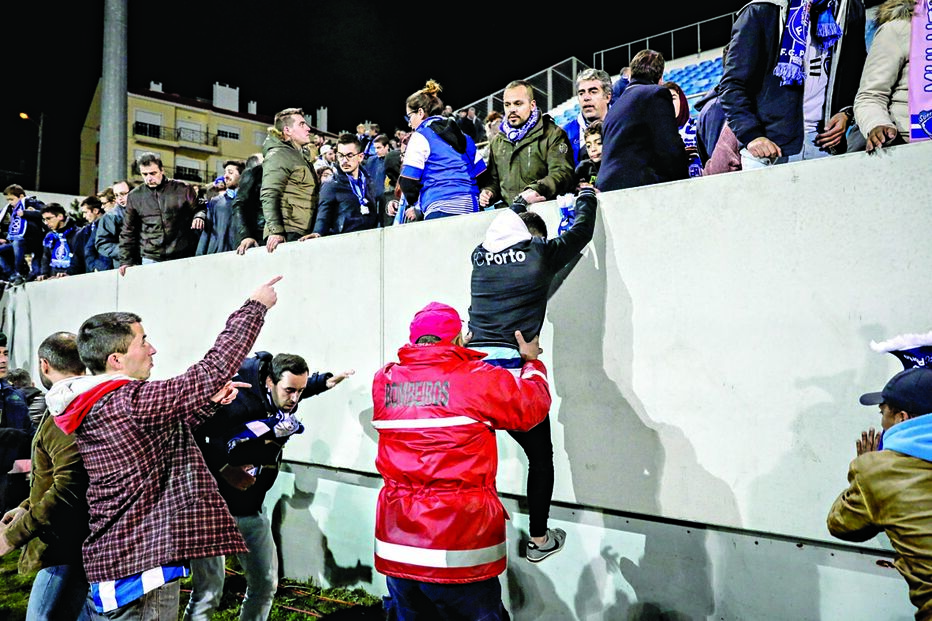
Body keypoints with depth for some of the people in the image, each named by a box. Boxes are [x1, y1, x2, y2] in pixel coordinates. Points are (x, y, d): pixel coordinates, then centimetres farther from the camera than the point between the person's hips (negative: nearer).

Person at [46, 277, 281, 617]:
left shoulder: (90, 407, 8)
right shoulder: (129, 402, -22)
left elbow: (170, 424, 18)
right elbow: (215, 368, -23)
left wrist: (211, 401, 2)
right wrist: (255, 306, -14)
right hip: (143, 562, -10)